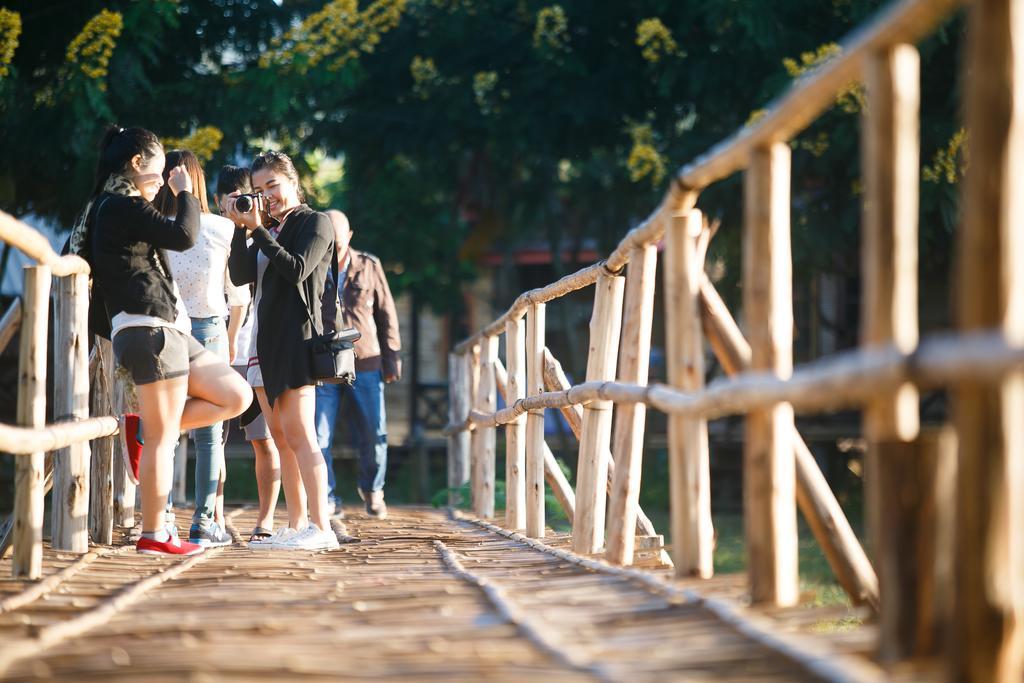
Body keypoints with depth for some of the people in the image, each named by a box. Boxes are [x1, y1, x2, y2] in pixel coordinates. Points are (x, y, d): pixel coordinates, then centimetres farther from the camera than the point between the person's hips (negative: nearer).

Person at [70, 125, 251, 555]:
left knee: (237, 397, 8)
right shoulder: (123, 207, -9)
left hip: (167, 332, 10)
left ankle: (144, 430, 9)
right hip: (150, 330, -10)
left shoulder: (109, 208, 22)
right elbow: (183, 236, -17)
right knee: (163, 438, -8)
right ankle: (154, 535, -4)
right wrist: (184, 193, -1)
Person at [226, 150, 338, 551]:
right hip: (265, 339, 8)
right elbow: (240, 276, 9)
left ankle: (321, 528, -18)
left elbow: (297, 271, -15)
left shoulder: (315, 223, -2)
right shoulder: (270, 229, 19)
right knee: (281, 438, 6)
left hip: (296, 337, -8)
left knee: (298, 434, -15)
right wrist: (240, 228, -1)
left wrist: (258, 230, -14)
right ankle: (296, 527, 7)